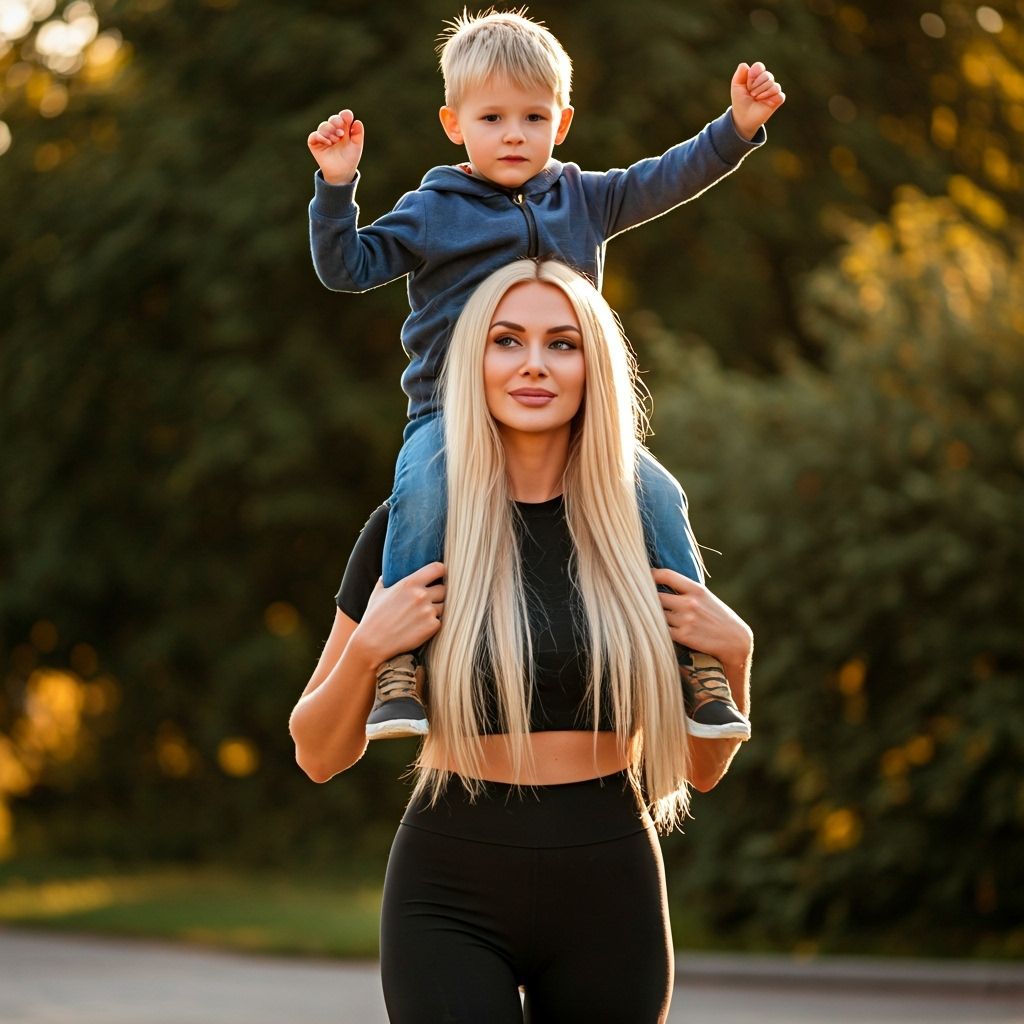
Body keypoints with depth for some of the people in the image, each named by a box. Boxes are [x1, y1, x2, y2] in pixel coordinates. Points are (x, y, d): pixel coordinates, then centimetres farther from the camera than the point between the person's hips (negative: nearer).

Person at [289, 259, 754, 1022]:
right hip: (453, 900, -2)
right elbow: (320, 756, 4)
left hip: (610, 901, 2)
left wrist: (734, 653, -6)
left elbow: (702, 769, 11)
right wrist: (367, 650, -14)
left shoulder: (644, 533, 4)